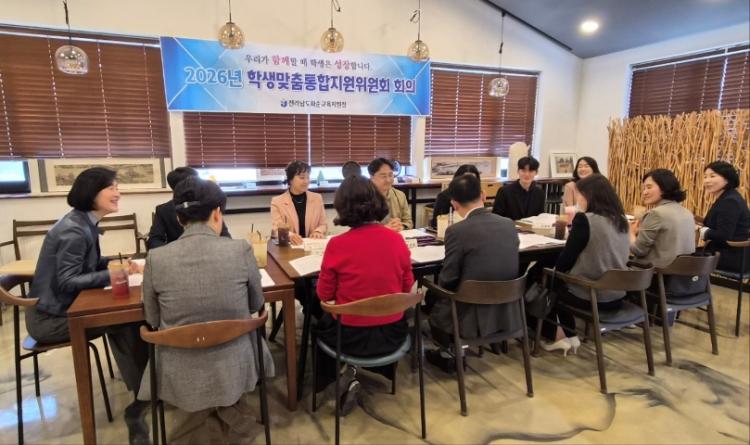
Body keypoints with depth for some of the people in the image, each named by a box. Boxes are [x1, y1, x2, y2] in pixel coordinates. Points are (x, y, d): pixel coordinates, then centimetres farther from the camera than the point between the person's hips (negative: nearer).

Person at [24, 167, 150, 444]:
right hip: (50, 317, -8)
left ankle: (143, 389, 3)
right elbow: (66, 282, -26)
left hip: (61, 308, 8)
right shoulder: (75, 230, -24)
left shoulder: (85, 223, 4)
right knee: (126, 322, -15)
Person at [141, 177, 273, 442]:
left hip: (181, 375, 2)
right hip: (234, 369, -1)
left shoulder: (155, 259, -12)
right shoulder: (241, 249, -15)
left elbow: (153, 321, 3)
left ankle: (202, 414, 31)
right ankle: (227, 408, 33)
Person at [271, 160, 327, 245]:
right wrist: (289, 235, -26)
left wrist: (318, 232, -9)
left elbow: (323, 224, 14)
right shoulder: (277, 202, 2)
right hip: (288, 245, -1)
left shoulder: (317, 198, 12)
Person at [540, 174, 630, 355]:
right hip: (617, 295, 7)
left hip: (590, 296, -7)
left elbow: (565, 259, -13)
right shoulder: (621, 220, 5)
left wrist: (555, 270, 7)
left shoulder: (585, 219, -18)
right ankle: (570, 336, 29)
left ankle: (556, 336, 31)